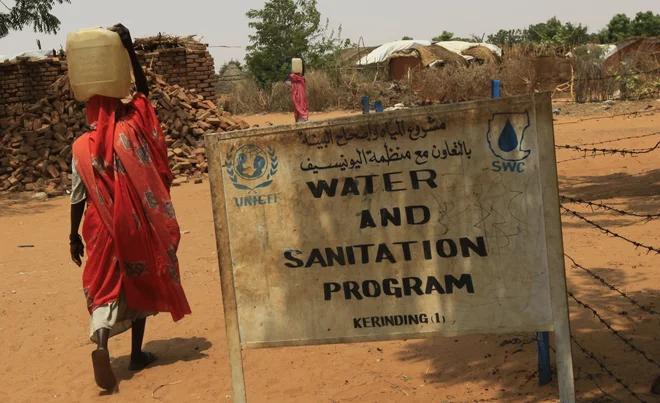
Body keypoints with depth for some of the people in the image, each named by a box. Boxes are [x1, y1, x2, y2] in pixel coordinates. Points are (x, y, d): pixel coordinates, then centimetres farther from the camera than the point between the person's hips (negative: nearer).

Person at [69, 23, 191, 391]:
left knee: (105, 288, 6)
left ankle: (101, 341, -22)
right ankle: (137, 354, 21)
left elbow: (78, 198, -2)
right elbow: (144, 91, 4)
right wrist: (128, 48, 1)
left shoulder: (82, 147, -4)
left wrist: (74, 236, 8)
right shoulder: (131, 132, -6)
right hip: (136, 227, 0)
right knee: (139, 284, 14)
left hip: (102, 232, 0)